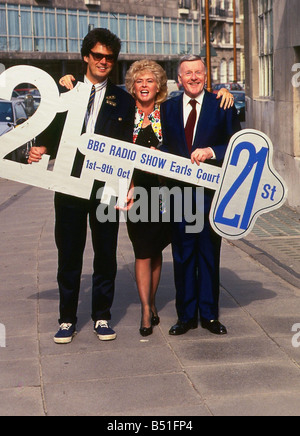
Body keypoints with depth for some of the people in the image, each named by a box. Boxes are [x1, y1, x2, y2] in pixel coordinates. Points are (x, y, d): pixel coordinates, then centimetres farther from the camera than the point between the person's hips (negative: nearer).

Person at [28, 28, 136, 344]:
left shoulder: (123, 100, 7)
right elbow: (50, 134, 10)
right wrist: (39, 150, -12)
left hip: (106, 188, 0)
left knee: (106, 255, 8)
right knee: (69, 256, 7)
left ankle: (102, 317, 22)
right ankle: (67, 319, 19)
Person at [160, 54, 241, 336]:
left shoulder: (222, 106, 2)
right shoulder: (168, 108, 10)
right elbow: (165, 148, 11)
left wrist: (211, 151, -16)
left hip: (211, 191, -2)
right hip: (179, 192, 2)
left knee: (209, 253, 6)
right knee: (182, 255, 6)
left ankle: (209, 314, 17)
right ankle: (186, 315, 17)